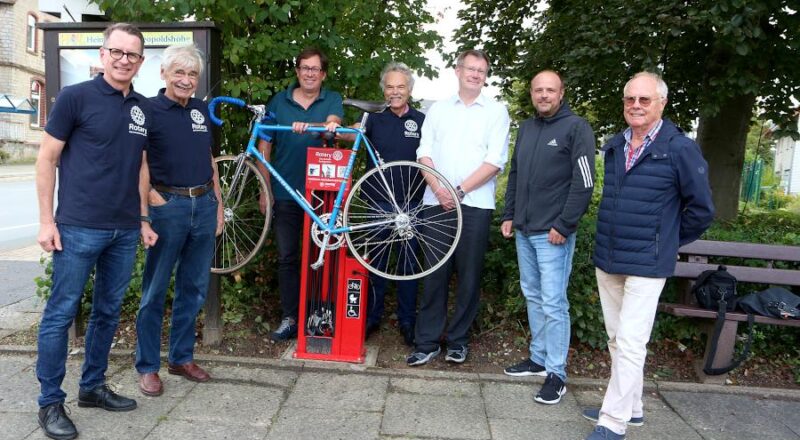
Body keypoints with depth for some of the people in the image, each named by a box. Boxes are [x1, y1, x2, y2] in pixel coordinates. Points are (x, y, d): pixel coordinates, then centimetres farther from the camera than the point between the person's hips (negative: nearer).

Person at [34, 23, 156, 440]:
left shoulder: (143, 108, 11)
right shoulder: (74, 97, -4)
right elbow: (47, 159, -3)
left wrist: (144, 220, 14)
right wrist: (46, 220, -8)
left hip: (125, 232, 6)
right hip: (78, 228, -5)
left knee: (108, 311, 14)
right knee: (60, 313, 2)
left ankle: (92, 386, 29)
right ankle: (50, 402, 15)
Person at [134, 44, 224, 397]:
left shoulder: (202, 111, 12)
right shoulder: (149, 110, -4)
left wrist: (218, 206, 14)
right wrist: (147, 211, -16)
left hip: (204, 206, 6)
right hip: (167, 206, -5)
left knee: (194, 288, 12)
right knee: (155, 291, 4)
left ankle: (181, 357, 26)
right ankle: (148, 367, 16)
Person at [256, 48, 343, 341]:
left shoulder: (332, 100, 6)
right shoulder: (279, 102, 9)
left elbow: (332, 123, -17)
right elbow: (264, 147, 10)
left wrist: (308, 125, -38)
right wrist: (266, 189, 5)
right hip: (286, 193, 2)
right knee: (287, 257, 5)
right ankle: (290, 318, 15)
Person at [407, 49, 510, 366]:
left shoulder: (496, 112, 7)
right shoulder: (438, 110, 15)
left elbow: (495, 161, -4)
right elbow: (424, 153, 7)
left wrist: (461, 190, -11)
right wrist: (439, 188, -9)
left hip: (475, 203, -1)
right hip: (438, 202, 2)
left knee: (469, 275, 3)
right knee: (435, 273, 3)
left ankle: (458, 340, 16)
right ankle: (427, 342, 10)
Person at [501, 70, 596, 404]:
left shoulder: (576, 127, -7)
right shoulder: (526, 128, 14)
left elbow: (584, 182, -12)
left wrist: (564, 226, -16)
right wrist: (508, 215, 13)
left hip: (553, 233, -7)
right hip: (524, 231, 7)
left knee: (553, 303, -5)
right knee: (532, 296, 15)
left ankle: (556, 374, 5)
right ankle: (538, 358, 28)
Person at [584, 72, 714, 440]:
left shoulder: (680, 149, -9)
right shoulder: (614, 146, 9)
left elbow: (701, 209, -4)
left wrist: (666, 242, 2)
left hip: (646, 265, -7)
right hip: (606, 260, 7)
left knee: (630, 345, -5)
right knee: (617, 340, 15)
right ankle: (631, 407, 30)